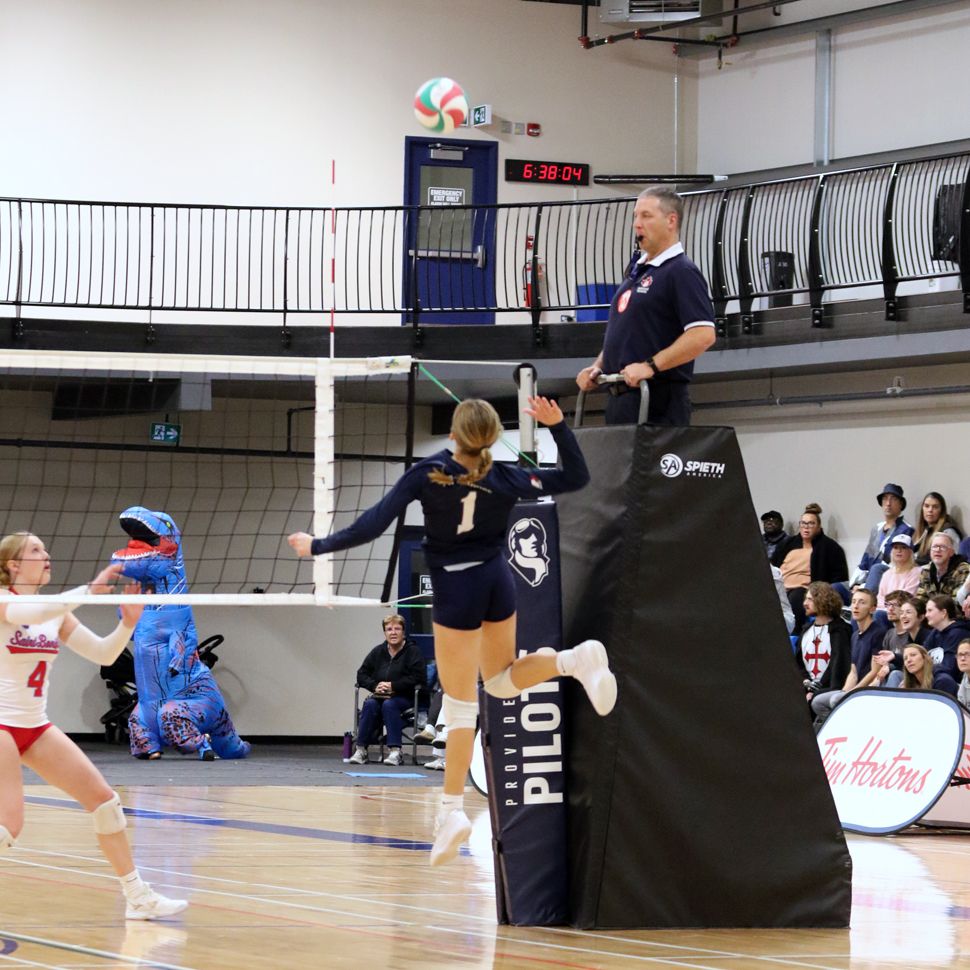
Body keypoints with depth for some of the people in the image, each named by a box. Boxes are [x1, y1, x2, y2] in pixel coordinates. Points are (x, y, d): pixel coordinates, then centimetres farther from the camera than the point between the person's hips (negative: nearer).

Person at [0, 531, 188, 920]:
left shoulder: (56, 611, 8)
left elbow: (103, 653, 7)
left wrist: (128, 622, -11)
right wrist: (89, 591, -39)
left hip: (36, 727, 7)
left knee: (103, 799, 3)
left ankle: (138, 897, 11)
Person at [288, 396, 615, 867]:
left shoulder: (427, 473, -15)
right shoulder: (505, 479, -7)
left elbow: (374, 523, -17)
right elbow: (577, 476, -1)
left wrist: (318, 546, -7)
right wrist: (557, 425, -5)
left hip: (456, 591, -4)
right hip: (499, 582, 4)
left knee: (461, 704, 0)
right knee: (501, 682, 24)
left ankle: (452, 809, -4)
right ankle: (575, 660, -3)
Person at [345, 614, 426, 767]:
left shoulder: (413, 651, -1)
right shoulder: (378, 652, 13)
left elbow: (416, 678, -14)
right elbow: (362, 674, 10)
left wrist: (393, 686, -19)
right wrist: (375, 686, -11)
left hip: (405, 697, -4)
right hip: (380, 695, 4)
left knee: (389, 705, -35)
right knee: (369, 704, -28)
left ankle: (395, 751, -37)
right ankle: (361, 750, -31)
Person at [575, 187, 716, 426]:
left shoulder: (682, 273, -10)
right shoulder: (637, 269, 18)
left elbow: (703, 335, -21)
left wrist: (650, 366, -24)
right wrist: (598, 366, 12)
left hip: (657, 398, -9)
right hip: (620, 397, 9)